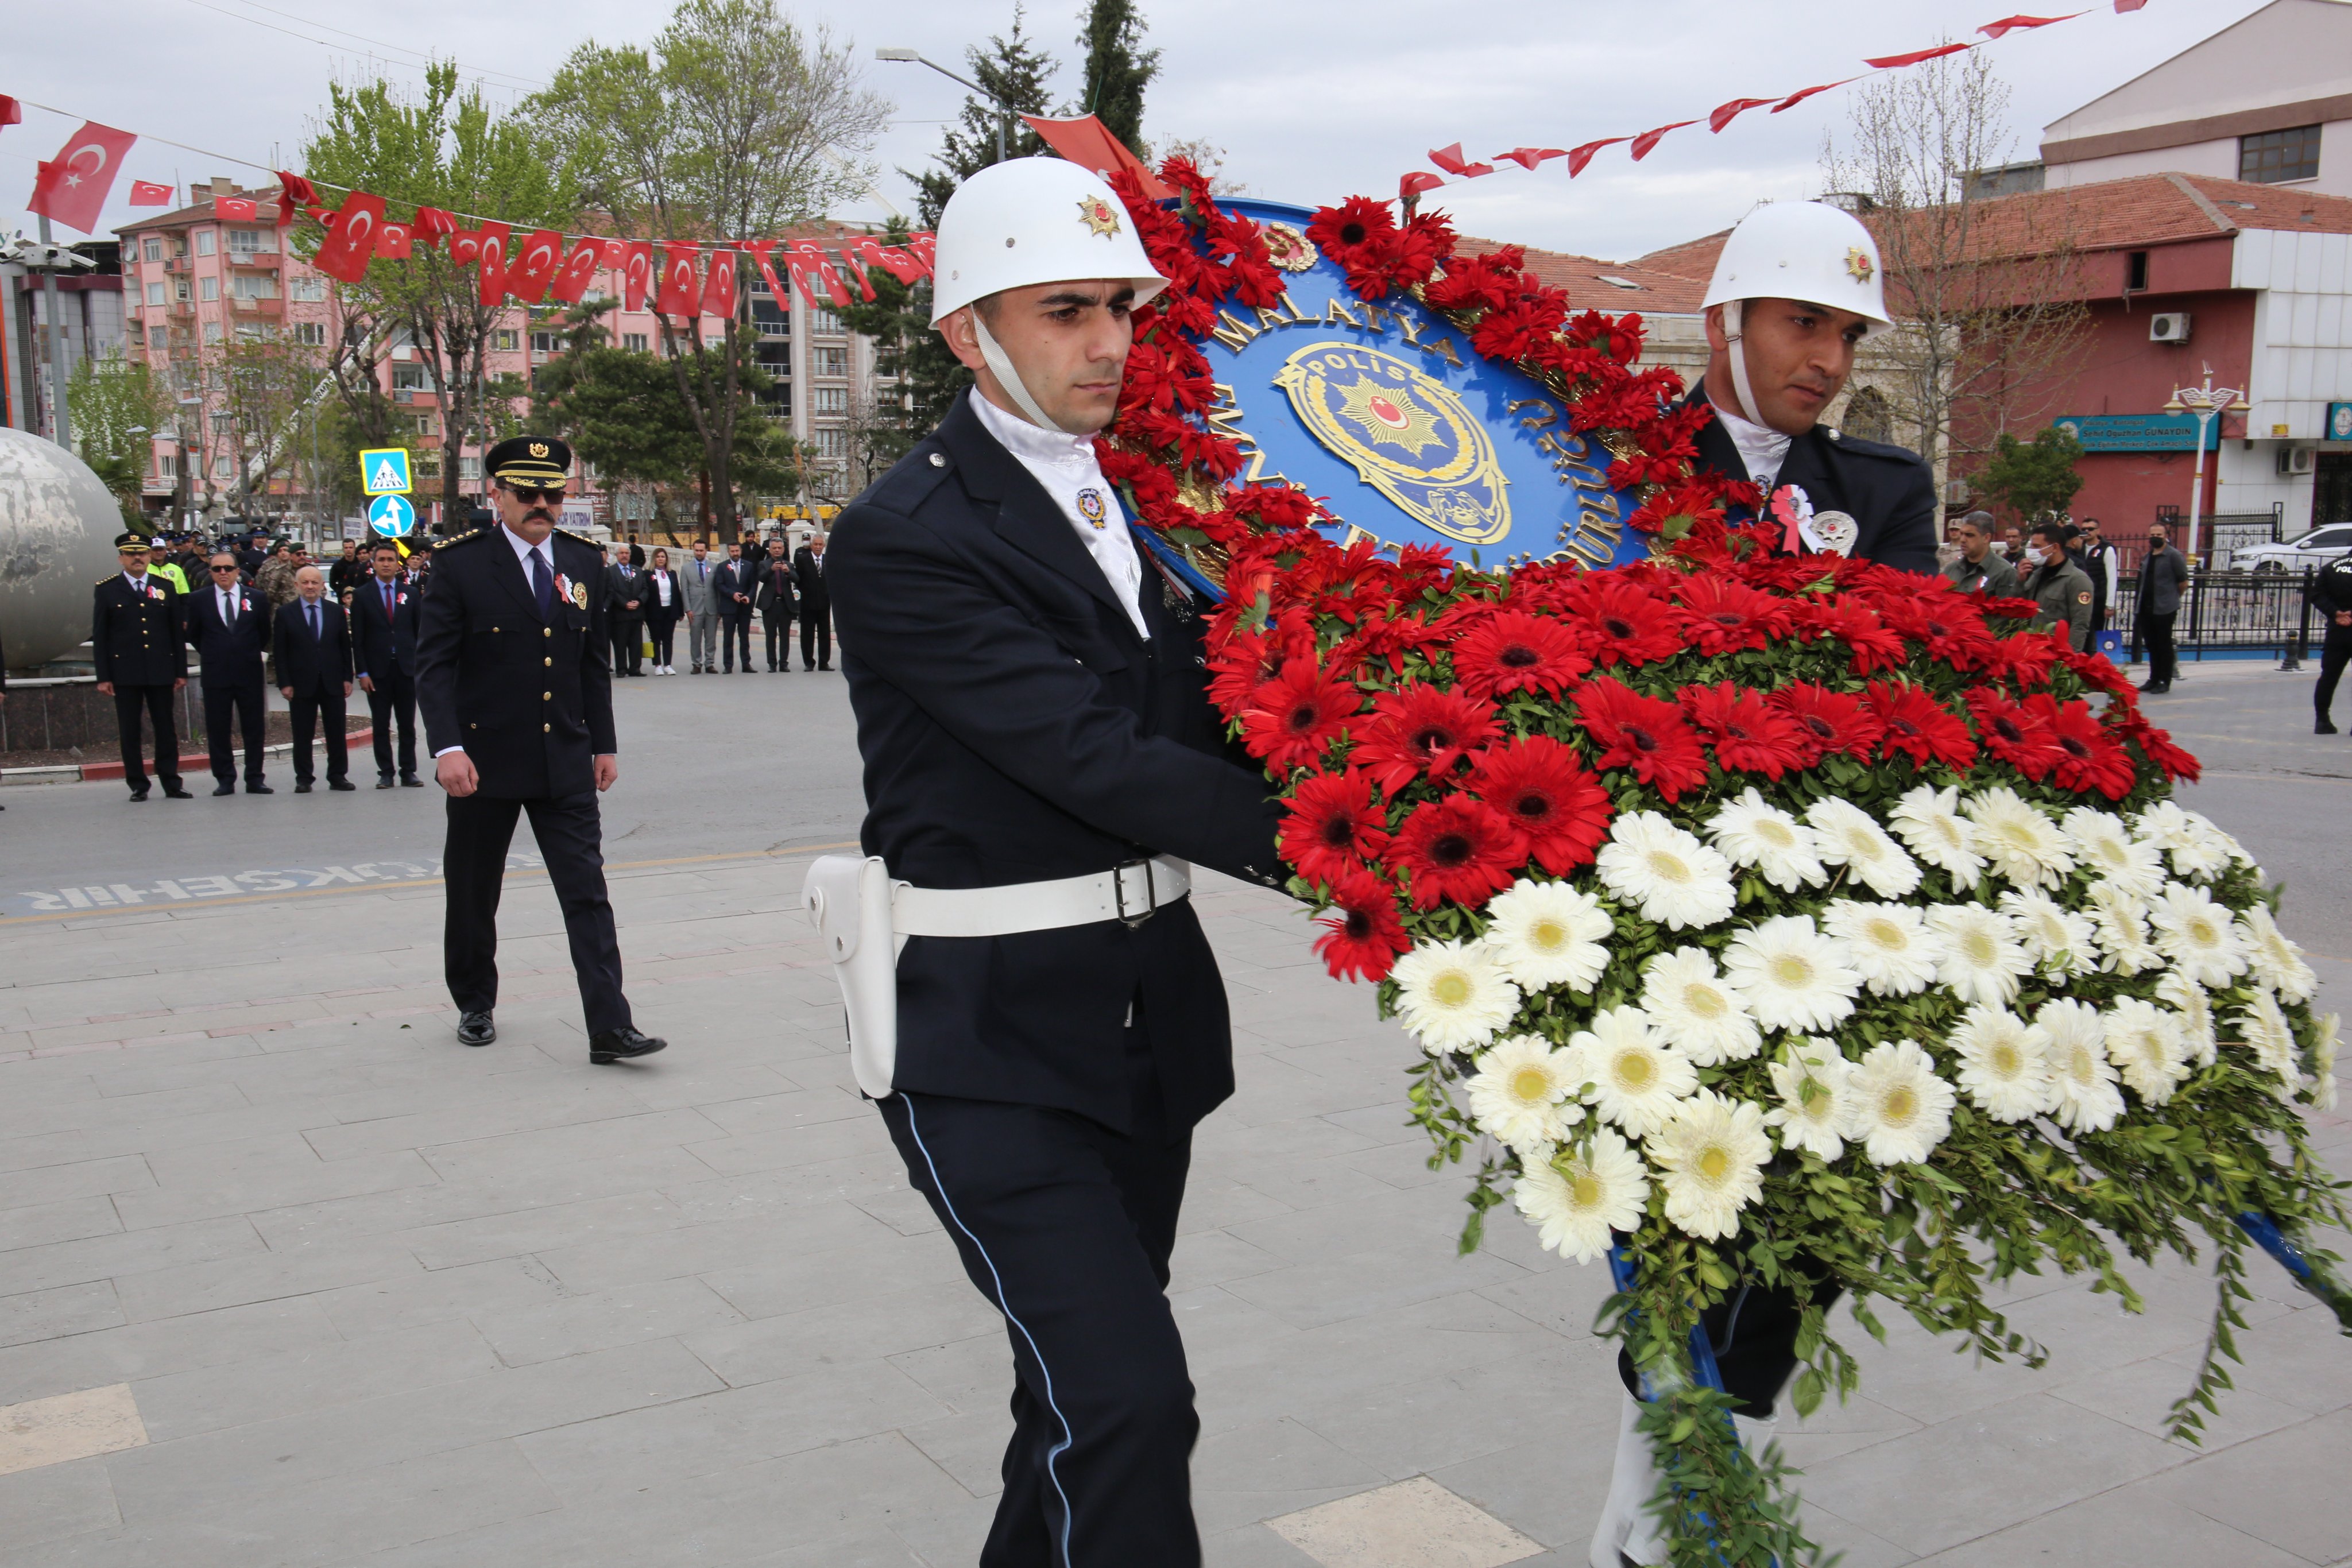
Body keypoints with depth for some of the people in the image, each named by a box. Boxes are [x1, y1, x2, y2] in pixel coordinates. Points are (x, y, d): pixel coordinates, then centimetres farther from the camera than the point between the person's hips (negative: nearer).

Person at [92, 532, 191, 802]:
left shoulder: (165, 588, 9)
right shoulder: (107, 590, 3)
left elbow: (177, 632, 10)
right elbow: (99, 636, 2)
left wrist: (181, 671, 5)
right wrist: (103, 676, -4)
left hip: (161, 671, 2)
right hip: (125, 673, -1)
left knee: (166, 728, 4)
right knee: (130, 731, 2)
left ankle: (171, 783, 8)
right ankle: (138, 785, 9)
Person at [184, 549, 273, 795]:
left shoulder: (255, 598, 4)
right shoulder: (199, 600, 3)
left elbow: (265, 633, 13)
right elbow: (193, 635, 11)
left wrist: (251, 653, 9)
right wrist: (211, 655, 7)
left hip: (250, 673, 0)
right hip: (216, 675, 0)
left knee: (254, 729, 4)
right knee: (218, 730, 3)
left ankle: (255, 779, 11)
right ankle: (225, 780, 10)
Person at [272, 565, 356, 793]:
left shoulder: (336, 611, 8)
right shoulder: (285, 613, 2)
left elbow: (345, 647, 9)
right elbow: (279, 652, 0)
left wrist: (347, 678, 2)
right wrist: (284, 683, -7)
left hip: (332, 682, 2)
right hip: (301, 684, -2)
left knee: (336, 732, 4)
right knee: (302, 735, 3)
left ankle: (338, 776, 12)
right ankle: (303, 779, 9)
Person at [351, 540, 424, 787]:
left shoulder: (411, 593, 8)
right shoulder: (362, 595, 2)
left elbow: (419, 632, 9)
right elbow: (357, 638, 0)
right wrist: (362, 672, -7)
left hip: (406, 668, 1)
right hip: (377, 670, -1)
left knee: (407, 725, 4)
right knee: (380, 725, 3)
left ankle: (408, 772, 10)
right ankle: (385, 773, 9)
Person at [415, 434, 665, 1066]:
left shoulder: (583, 561, 7)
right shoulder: (461, 564, -5)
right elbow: (434, 664, -8)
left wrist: (604, 743, 11)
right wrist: (447, 747, -18)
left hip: (565, 761, 2)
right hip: (484, 760, -2)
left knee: (587, 892, -5)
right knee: (473, 894, 12)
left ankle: (610, 1028, -7)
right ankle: (475, 1006, 33)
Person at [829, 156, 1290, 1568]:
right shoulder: (905, 539, -15)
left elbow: (1217, 721, 9)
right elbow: (1092, 758, -23)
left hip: (1154, 1011, 7)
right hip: (993, 1038, -7)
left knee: (1088, 1386, 19)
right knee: (1129, 1402, -12)